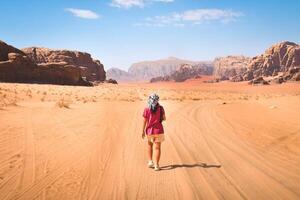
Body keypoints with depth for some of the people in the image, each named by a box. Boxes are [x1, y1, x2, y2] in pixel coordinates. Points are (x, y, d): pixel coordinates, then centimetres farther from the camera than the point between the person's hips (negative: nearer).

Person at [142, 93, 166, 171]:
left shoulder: (146, 109, -9)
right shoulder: (160, 108, -6)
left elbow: (145, 121, -6)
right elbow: (164, 118, 3)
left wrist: (143, 131, 3)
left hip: (150, 130, 1)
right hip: (159, 130, -1)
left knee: (150, 145, 24)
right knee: (157, 148, 2)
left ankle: (150, 161, 19)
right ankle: (156, 165, -2)